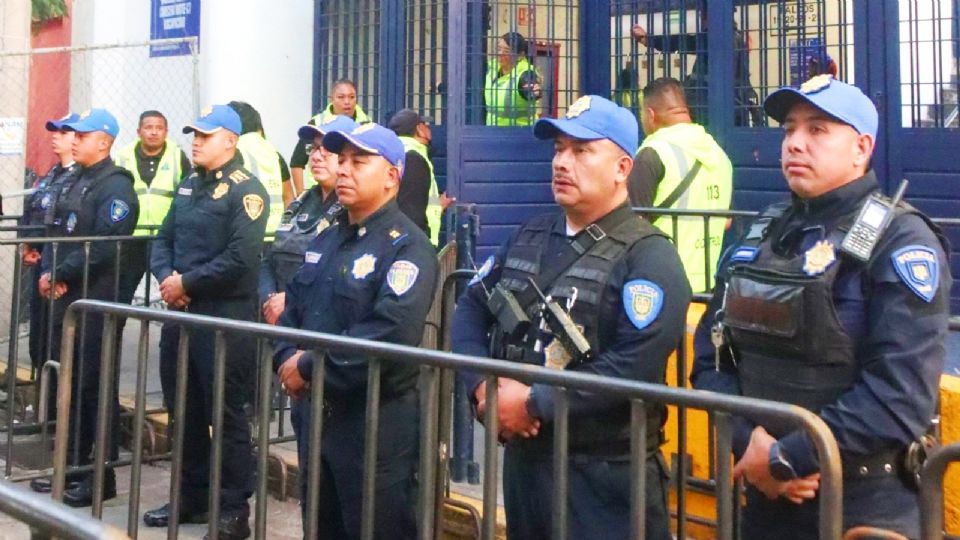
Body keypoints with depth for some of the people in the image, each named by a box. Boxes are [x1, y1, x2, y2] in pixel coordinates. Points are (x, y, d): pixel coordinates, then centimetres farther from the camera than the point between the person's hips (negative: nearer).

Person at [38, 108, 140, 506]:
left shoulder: (116, 187, -12)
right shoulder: (74, 184, 17)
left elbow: (105, 246, -21)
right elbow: (58, 231, 17)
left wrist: (62, 274, -16)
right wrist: (47, 271, 1)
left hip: (98, 300, -9)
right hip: (67, 297, 9)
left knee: (95, 384, -3)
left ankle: (102, 476, 6)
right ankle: (71, 464, 26)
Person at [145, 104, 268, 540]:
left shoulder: (245, 190, -11)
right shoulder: (189, 186, 15)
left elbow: (241, 259, -21)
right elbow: (164, 239, 14)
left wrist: (187, 283, -15)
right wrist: (166, 278, -7)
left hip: (224, 317, -8)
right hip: (180, 312, 8)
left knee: (226, 414, -1)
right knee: (184, 408, 16)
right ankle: (192, 496, 30)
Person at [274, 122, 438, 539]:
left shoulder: (407, 247, -14)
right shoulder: (325, 241, 15)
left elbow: (391, 336, -27)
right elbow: (293, 309, 16)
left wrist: (309, 368, -20)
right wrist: (287, 359, -6)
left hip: (377, 423, -8)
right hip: (315, 413, 8)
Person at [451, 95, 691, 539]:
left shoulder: (649, 258, -13)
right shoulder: (528, 238, 11)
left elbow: (636, 367, -25)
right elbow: (470, 309, 11)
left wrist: (535, 403, -20)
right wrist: (483, 385, -8)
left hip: (603, 475, -7)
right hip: (522, 456, 7)